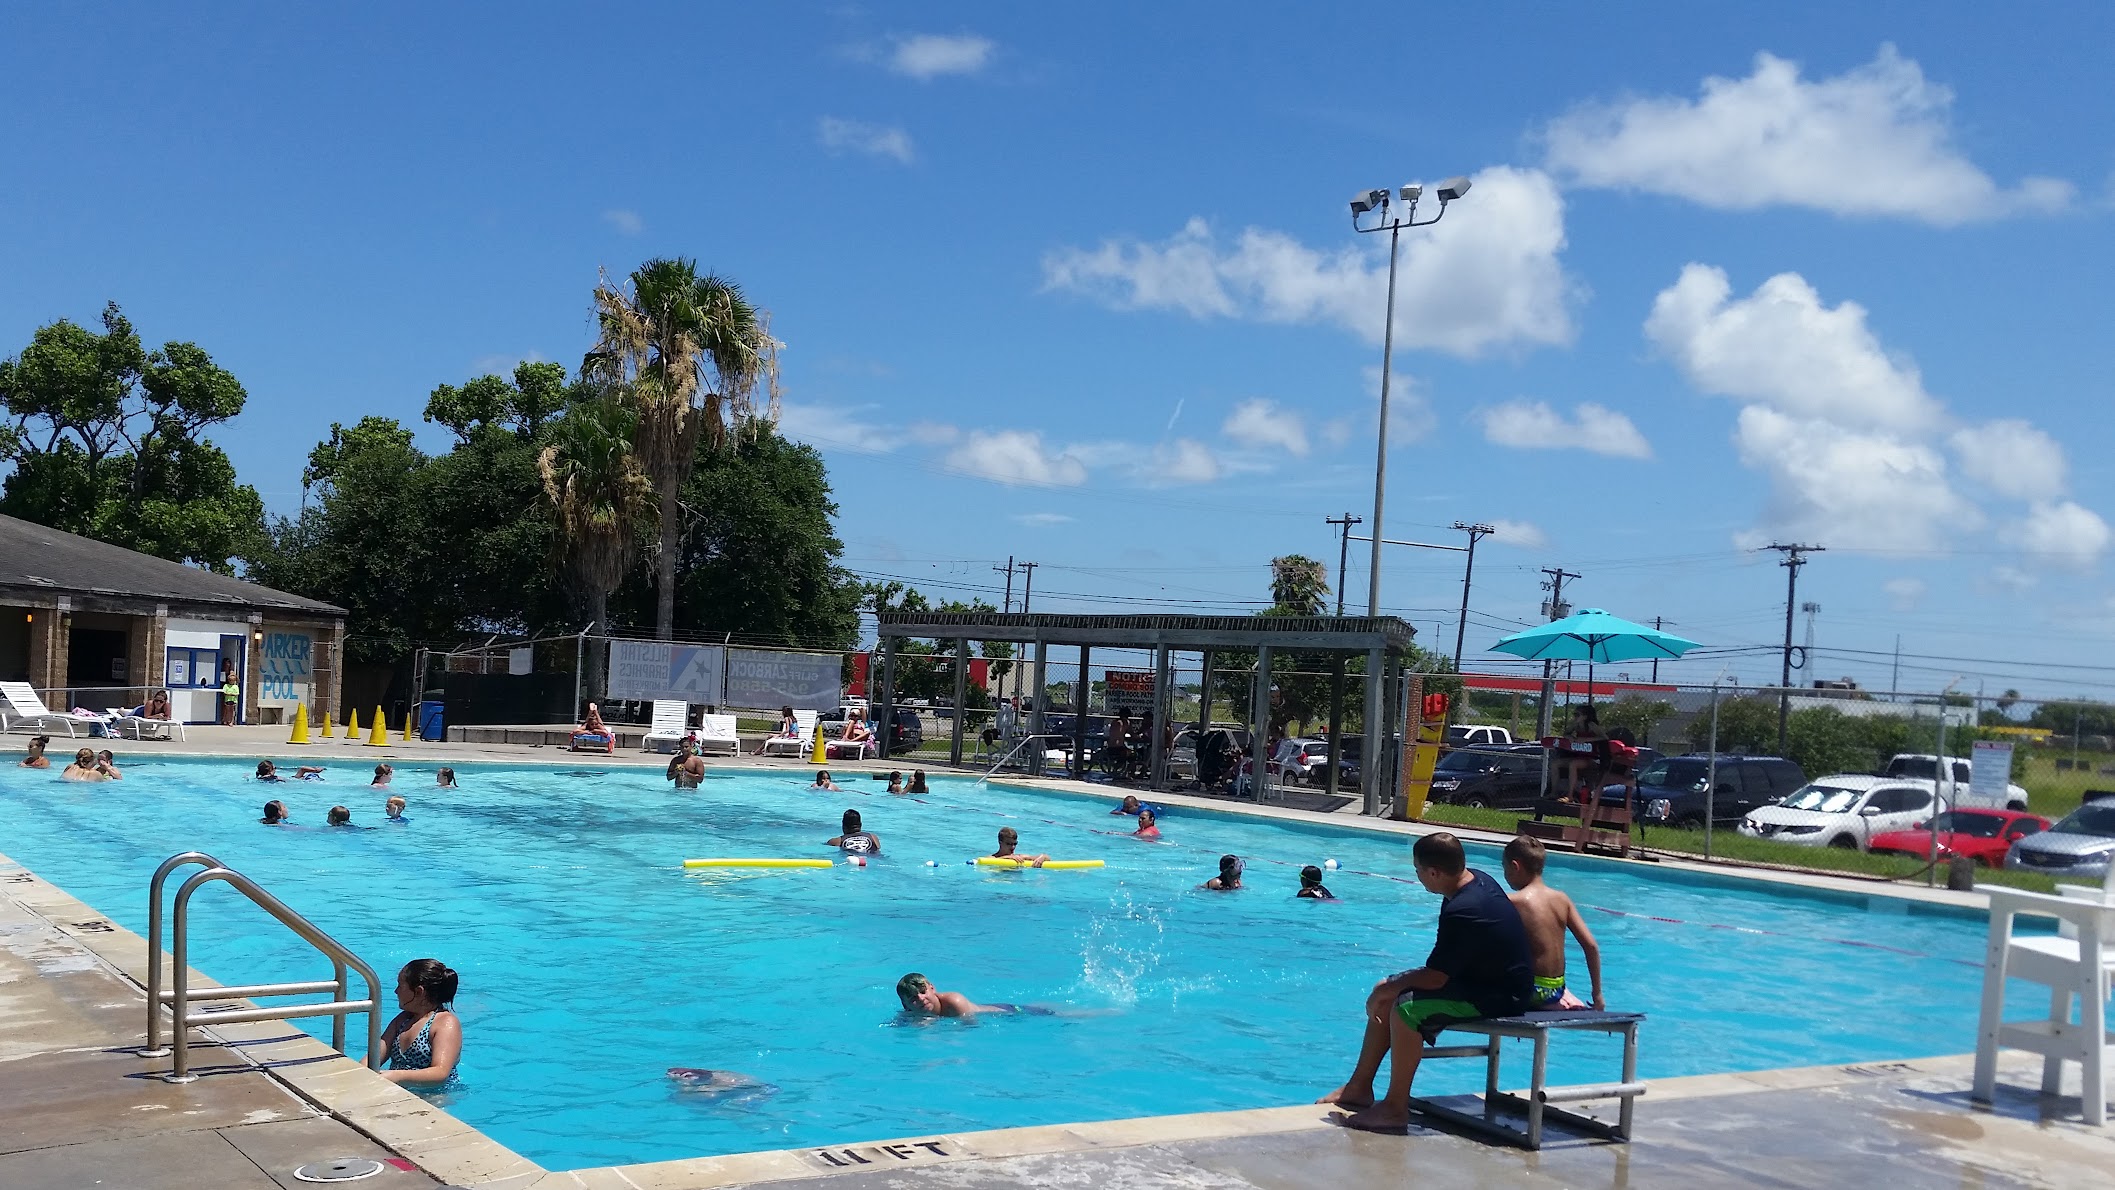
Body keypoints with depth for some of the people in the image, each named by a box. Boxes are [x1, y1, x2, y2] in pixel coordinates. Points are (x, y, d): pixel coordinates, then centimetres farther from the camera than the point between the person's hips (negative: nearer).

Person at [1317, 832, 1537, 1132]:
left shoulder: (1462, 912, -30)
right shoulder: (1476, 879, 0)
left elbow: (1434, 978, -27)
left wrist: (1386, 990, -12)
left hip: (1501, 996, -11)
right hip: (1486, 974, 11)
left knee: (1407, 1006, -29)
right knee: (1385, 993, 9)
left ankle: (1396, 1108, -19)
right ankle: (1359, 1086, 17)